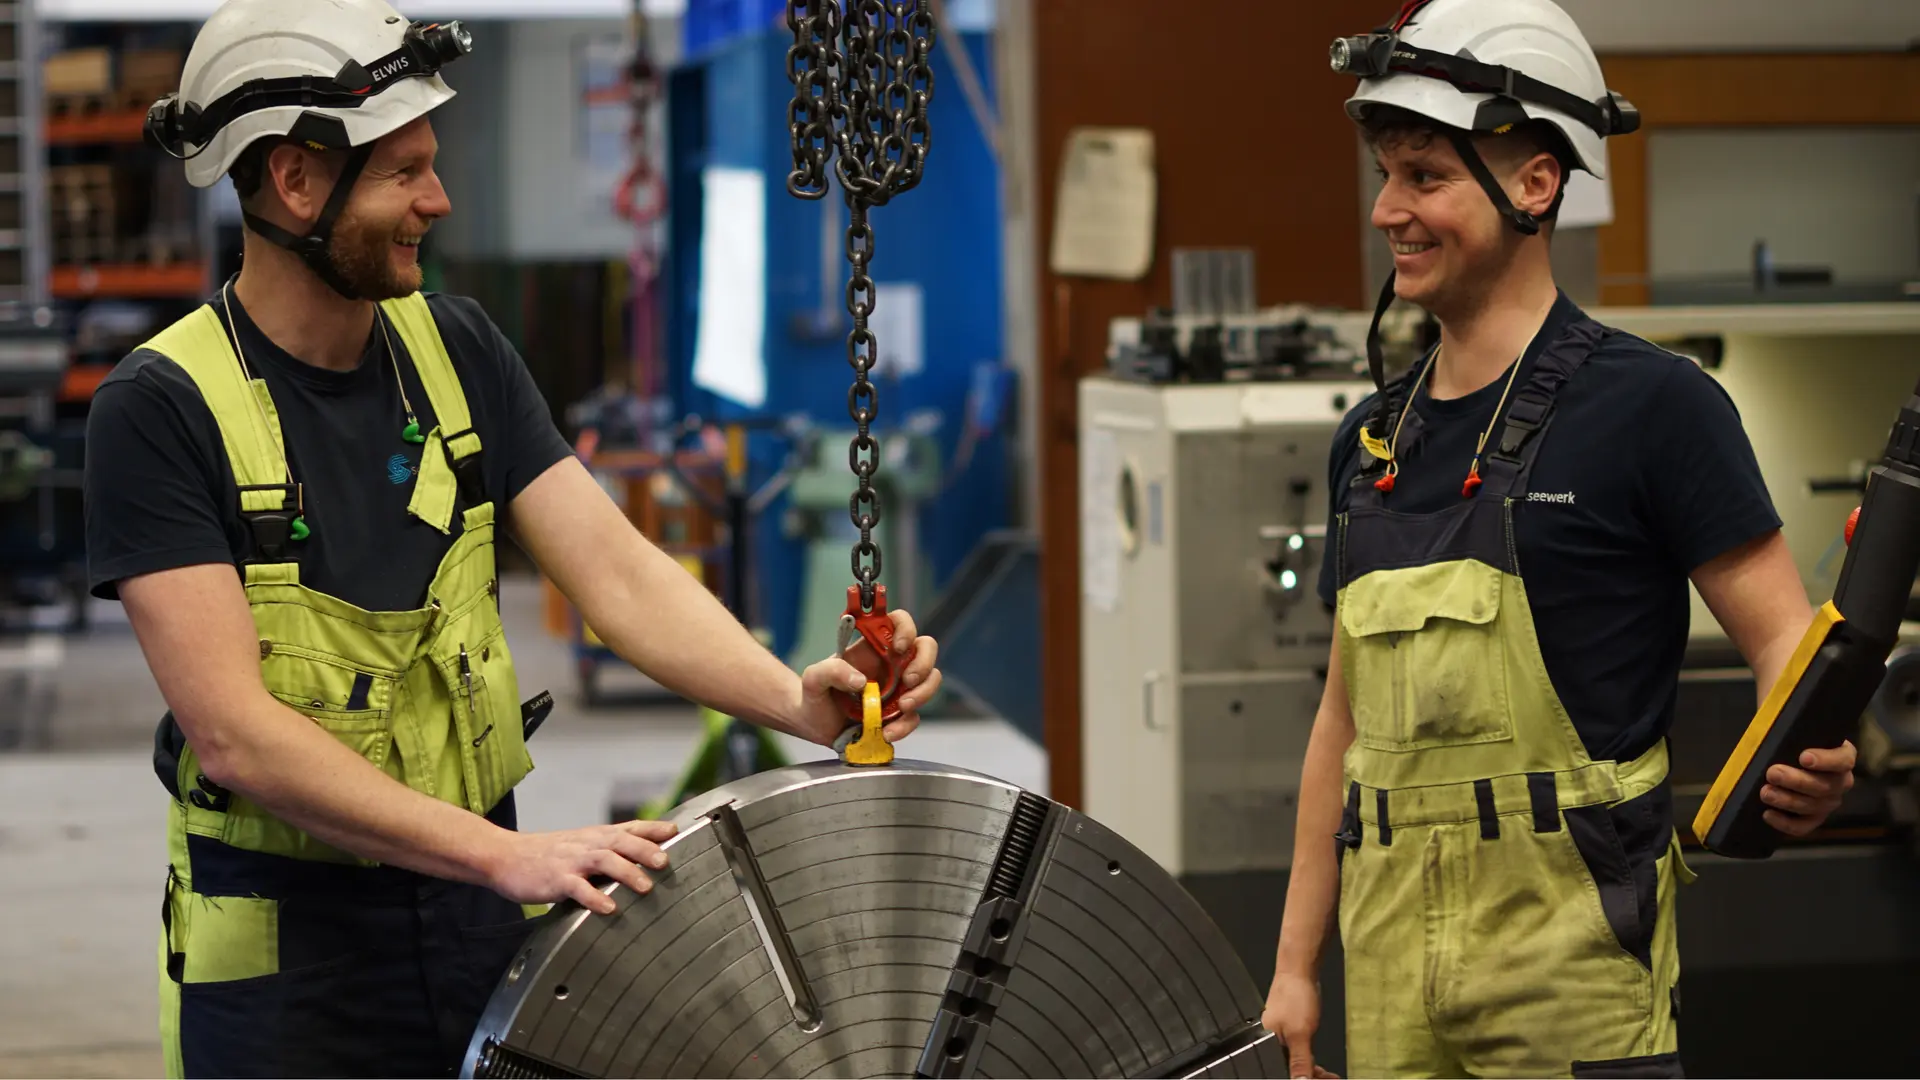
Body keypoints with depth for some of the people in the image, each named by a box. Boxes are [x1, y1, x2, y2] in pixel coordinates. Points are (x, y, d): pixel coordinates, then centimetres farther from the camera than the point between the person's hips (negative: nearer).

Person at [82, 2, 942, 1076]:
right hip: (283, 958, -5)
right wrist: (505, 853, -30)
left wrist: (795, 696, -21)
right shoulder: (162, 409, -14)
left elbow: (616, 571, -3)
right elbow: (235, 733, -22)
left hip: (485, 932, 5)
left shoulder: (457, 352, 4)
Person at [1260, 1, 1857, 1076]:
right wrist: (1295, 966, 14)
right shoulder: (1374, 438, 13)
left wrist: (1808, 756, -32)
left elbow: (1785, 635, -9)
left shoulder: (1648, 403, -6)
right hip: (1393, 971, 6)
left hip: (1572, 953, -6)